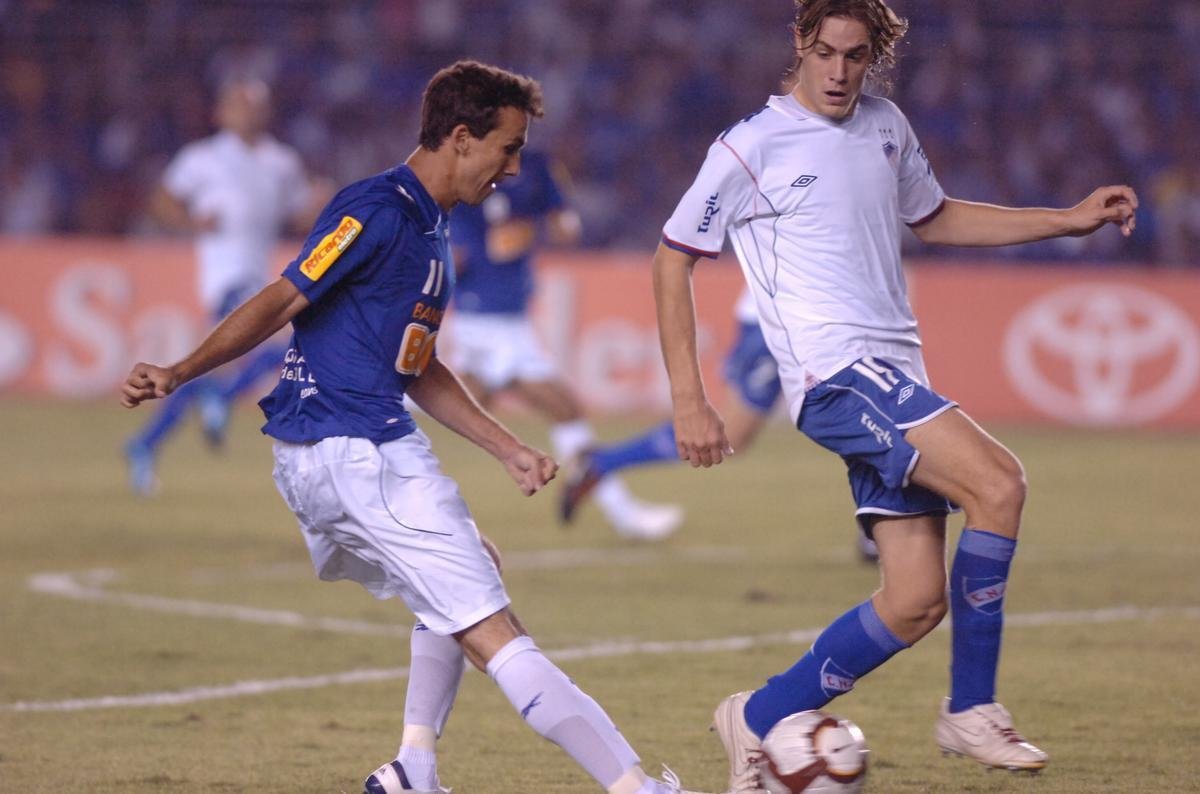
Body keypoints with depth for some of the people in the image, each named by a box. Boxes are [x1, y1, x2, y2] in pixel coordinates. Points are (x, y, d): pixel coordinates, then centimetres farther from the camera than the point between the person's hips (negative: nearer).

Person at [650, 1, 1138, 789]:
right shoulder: (751, 149, -6)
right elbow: (674, 258, -1)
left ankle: (760, 720, 11)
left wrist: (1073, 219, 23)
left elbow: (934, 218, 30)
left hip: (895, 379, 7)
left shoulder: (887, 127, 13)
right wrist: (689, 401, -6)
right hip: (836, 373, -7)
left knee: (918, 601, -2)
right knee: (998, 485, -25)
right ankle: (972, 710, -14)